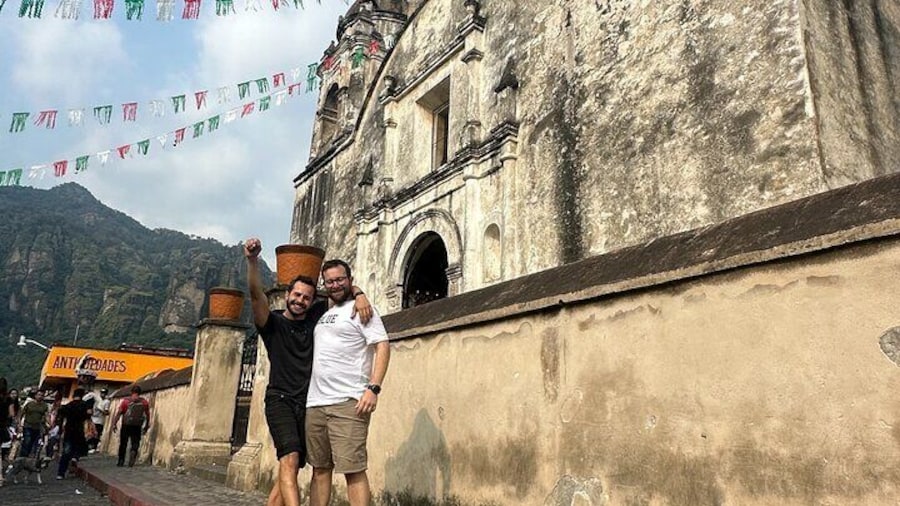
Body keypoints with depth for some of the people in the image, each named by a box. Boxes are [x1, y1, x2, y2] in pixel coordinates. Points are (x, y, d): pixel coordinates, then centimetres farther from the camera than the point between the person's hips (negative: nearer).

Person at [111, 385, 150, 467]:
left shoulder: (126, 401, -3)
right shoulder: (144, 402, 2)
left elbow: (119, 413, -7)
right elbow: (147, 415, 6)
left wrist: (114, 424, -1)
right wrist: (146, 426, 16)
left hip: (126, 425, 0)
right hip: (137, 427, 0)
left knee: (123, 444, 13)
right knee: (135, 444, 8)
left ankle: (121, 461, 18)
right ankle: (133, 452, -20)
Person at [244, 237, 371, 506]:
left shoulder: (315, 317, 10)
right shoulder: (272, 323, 1)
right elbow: (256, 295, -18)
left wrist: (359, 295, -9)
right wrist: (252, 260, -33)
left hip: (307, 403, 5)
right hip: (280, 400, -4)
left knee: (290, 468, 6)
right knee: (290, 459, -23)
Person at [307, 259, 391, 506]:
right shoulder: (323, 315, 21)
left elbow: (383, 347, -10)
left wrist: (373, 388, -19)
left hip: (347, 403, -7)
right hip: (315, 403, 7)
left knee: (353, 470, -8)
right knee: (320, 469, 12)